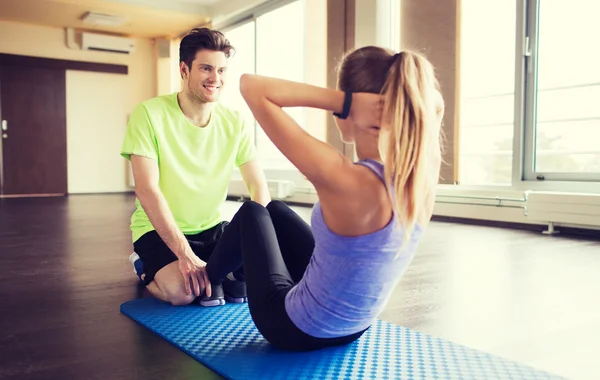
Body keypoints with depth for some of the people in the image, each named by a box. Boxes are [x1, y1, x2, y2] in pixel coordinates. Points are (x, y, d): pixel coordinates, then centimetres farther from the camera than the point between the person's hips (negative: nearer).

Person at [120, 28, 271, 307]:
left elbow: (258, 186, -5)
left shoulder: (235, 122, -4)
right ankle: (146, 267, 6)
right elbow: (147, 190, -22)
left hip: (212, 228, 4)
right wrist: (185, 254, -29)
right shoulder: (149, 114, -16)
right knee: (182, 292, -28)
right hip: (158, 229, -3)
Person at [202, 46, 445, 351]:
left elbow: (251, 87, -34)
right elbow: (434, 103, 5)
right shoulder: (424, 172, -18)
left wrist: (344, 100, -38)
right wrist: (409, 91, -16)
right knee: (274, 210, 25)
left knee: (253, 212, 20)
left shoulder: (345, 180, -37)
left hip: (296, 331, -6)